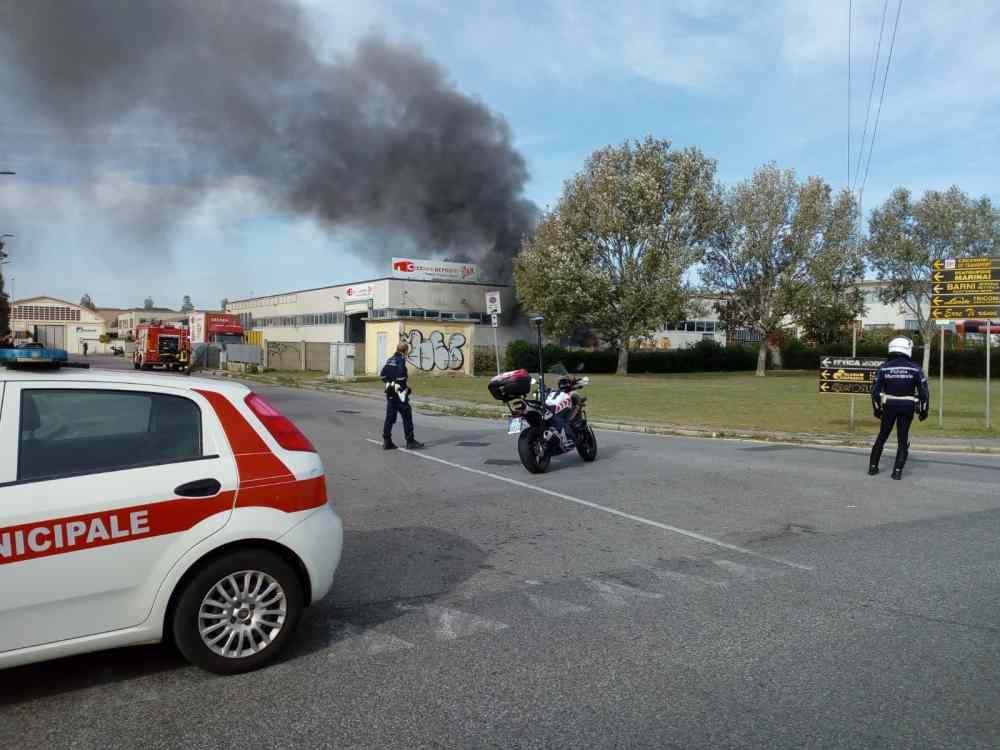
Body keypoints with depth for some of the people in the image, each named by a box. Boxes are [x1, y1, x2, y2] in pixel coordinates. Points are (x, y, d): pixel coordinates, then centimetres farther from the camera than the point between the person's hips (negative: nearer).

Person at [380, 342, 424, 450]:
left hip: (389, 392, 8)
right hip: (399, 392, -8)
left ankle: (386, 441, 10)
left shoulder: (390, 360, 13)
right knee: (407, 416, 0)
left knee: (390, 417, 10)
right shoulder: (401, 360, -12)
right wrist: (405, 386, -13)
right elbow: (400, 375, -23)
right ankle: (410, 441, 2)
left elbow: (382, 374, 14)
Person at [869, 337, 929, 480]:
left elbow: (875, 391, -3)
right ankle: (897, 471, 3)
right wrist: (924, 410, 3)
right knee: (903, 440, 8)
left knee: (882, 436, 15)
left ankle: (873, 467, 18)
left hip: (889, 407, 1)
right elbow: (924, 391, -7)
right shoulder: (915, 368, -7)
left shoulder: (884, 368, -5)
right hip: (907, 408, -1)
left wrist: (876, 409, 9)